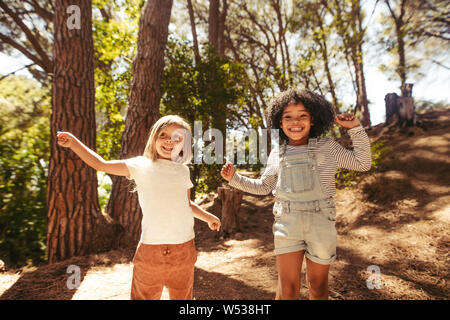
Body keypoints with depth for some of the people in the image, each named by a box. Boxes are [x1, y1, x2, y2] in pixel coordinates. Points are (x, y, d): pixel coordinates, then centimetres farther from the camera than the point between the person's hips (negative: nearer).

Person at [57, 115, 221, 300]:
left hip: (184, 248, 3)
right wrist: (73, 142, -8)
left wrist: (207, 217, 14)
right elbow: (101, 164, -2)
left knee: (182, 296, 18)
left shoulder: (183, 171, 8)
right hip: (151, 249, -3)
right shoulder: (141, 166, -1)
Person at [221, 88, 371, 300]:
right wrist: (234, 178, 8)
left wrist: (355, 129, 0)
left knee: (317, 285, 15)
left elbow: (362, 164, 8)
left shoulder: (327, 147, 2)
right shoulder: (277, 153, 6)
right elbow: (263, 186, 16)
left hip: (321, 221, 0)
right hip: (287, 221, 1)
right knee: (288, 287, 1)